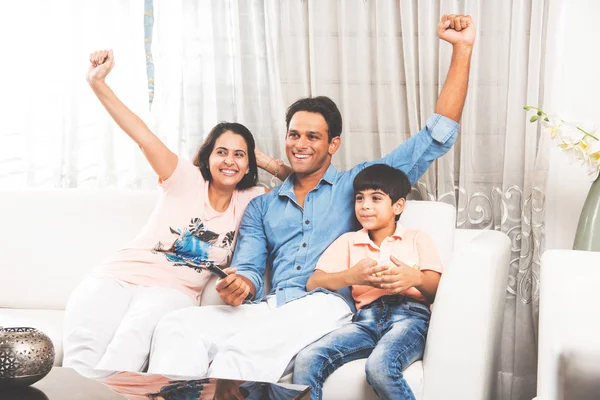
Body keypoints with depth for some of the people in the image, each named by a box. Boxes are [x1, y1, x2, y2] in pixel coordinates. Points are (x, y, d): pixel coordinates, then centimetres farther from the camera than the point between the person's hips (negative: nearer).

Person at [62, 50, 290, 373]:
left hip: (172, 291, 1)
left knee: (133, 337, -35)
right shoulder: (187, 180, 1)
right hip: (118, 275, -1)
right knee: (83, 348, -31)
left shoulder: (249, 201, 11)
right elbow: (143, 136, -11)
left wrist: (269, 163, 6)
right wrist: (98, 84, -21)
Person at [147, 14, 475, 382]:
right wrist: (239, 286, -10)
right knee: (175, 328, -24)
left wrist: (462, 50, 6)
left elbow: (435, 138, 10)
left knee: (238, 354, -35)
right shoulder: (262, 206, 27)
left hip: (326, 306, -4)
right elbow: (250, 269, 19)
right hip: (268, 307, 4)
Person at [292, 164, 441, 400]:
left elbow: (437, 290, 6)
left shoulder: (417, 239, 20)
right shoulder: (348, 241, 24)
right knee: (306, 361, -26)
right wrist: (351, 276, -10)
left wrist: (415, 278, -17)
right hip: (366, 317, 3)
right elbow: (312, 283, 10)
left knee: (380, 366, -36)